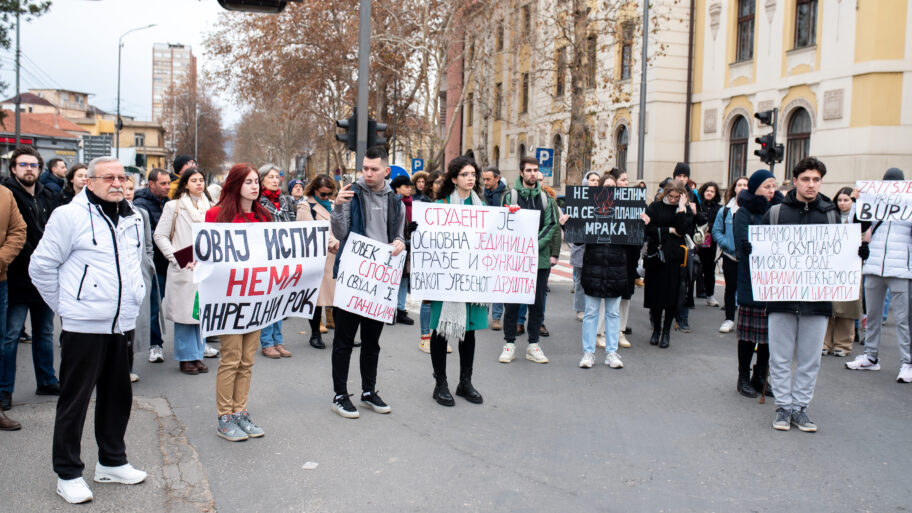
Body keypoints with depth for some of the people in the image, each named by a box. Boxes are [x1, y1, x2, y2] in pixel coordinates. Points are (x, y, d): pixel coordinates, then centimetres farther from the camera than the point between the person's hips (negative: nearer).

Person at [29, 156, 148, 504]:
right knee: (75, 400, 3)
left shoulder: (133, 219, 10)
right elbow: (41, 267, -5)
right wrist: (65, 306, -2)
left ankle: (112, 462, 30)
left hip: (122, 325, 6)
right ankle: (68, 474, 16)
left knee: (118, 396, 15)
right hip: (84, 326, -6)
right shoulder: (69, 215, -8)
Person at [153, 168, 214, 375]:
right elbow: (159, 235, -1)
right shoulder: (174, 206, 0)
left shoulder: (209, 207, 12)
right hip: (182, 270, -4)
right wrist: (175, 257, -10)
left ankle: (198, 355, 17)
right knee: (184, 312, -1)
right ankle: (185, 357, 10)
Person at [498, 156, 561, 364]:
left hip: (540, 258, 3)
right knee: (512, 302, 1)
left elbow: (552, 226, 4)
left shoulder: (545, 198, 11)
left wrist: (545, 249, -11)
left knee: (537, 303, 7)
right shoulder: (510, 196, 3)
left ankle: (533, 345, 16)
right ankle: (509, 344, 12)